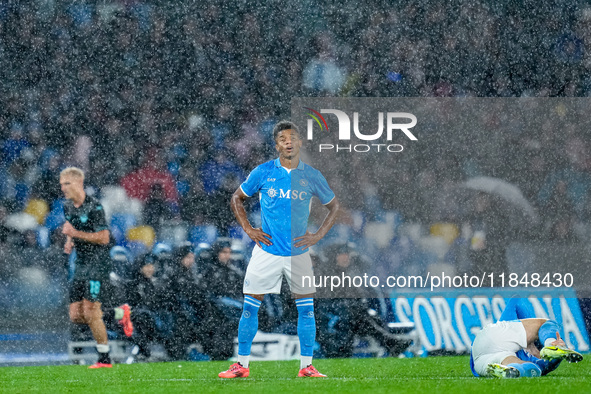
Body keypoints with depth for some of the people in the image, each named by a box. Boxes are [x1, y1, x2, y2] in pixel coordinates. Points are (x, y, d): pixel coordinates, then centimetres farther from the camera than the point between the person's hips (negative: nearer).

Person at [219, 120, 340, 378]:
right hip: (266, 250, -1)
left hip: (299, 253, 1)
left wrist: (319, 235, 2)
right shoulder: (263, 172, -2)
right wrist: (247, 229, 0)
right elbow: (237, 198, 11)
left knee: (306, 309, 0)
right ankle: (242, 365, 9)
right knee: (250, 307, 0)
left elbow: (333, 205, 13)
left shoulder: (311, 176, 0)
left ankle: (306, 366, 9)